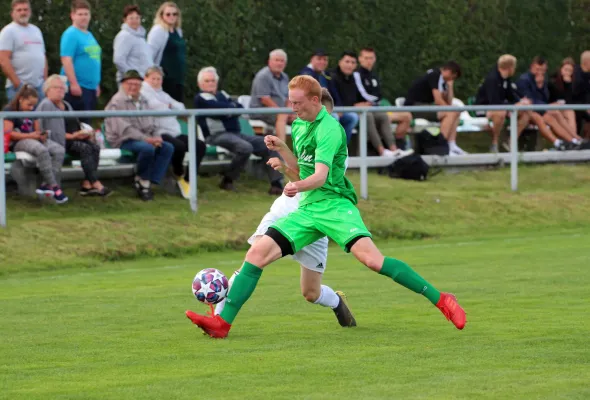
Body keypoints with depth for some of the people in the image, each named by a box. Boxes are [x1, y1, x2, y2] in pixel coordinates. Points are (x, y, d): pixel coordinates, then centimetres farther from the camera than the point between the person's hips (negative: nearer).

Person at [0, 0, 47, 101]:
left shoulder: (36, 30, 19)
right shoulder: (8, 31, -3)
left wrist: (45, 80, 13)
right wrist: (17, 83, -17)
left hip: (39, 86, 7)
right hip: (18, 88, -7)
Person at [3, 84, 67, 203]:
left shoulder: (32, 112, 22)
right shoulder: (9, 111, -2)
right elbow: (8, 133, -13)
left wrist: (41, 135, -1)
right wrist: (30, 135, -18)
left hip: (33, 139, 8)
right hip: (18, 142, -8)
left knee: (59, 150, -20)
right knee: (42, 150, -39)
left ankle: (46, 184, -29)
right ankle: (54, 187, -37)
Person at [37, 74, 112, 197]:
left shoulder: (66, 105, 24)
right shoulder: (46, 105, -4)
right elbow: (50, 132, -14)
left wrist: (84, 133, 0)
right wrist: (72, 136, -16)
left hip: (73, 139, 8)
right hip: (57, 142, -8)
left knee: (94, 147, -18)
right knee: (85, 149, -28)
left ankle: (87, 184, -26)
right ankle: (96, 184, -32)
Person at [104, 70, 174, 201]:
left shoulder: (143, 101, 19)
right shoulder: (117, 102, -7)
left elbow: (152, 124, 22)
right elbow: (124, 129, -18)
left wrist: (156, 137, -1)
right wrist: (146, 139, -24)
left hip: (144, 138, 8)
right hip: (123, 141, -8)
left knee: (168, 148, -15)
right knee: (147, 148, -35)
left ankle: (146, 182, -17)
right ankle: (143, 180, -11)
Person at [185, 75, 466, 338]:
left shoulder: (329, 129, -13)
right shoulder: (298, 126, 15)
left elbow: (320, 176, -26)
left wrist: (299, 186, -46)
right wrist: (282, 149, 10)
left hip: (335, 205, -8)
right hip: (308, 209, 8)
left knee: (372, 259, -27)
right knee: (257, 253, -8)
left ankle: (440, 300, -19)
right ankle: (223, 322, -6)